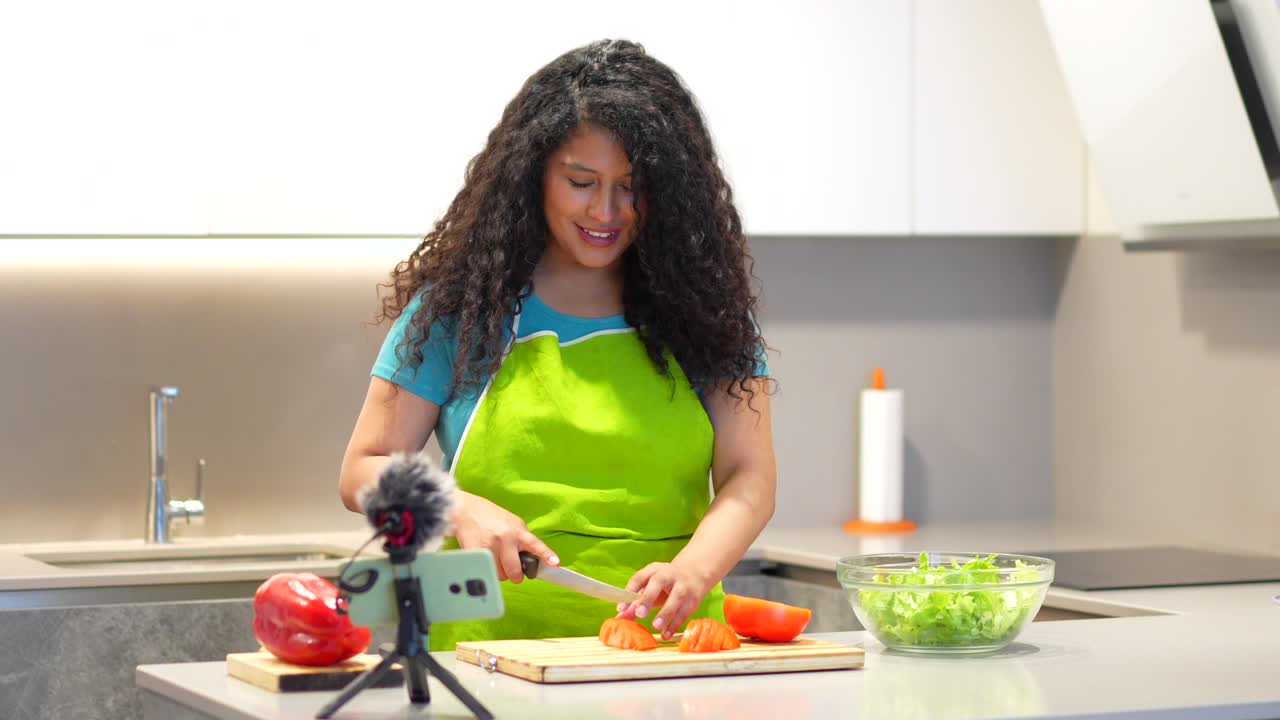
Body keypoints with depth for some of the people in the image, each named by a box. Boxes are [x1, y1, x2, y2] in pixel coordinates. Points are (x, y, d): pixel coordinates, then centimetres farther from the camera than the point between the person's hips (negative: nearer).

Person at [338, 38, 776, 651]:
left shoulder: (701, 304, 10)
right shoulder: (461, 302, 8)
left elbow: (748, 479, 3)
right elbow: (365, 472, 10)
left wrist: (691, 572, -18)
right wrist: (462, 511, -10)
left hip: (664, 644, 1)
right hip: (495, 643, -1)